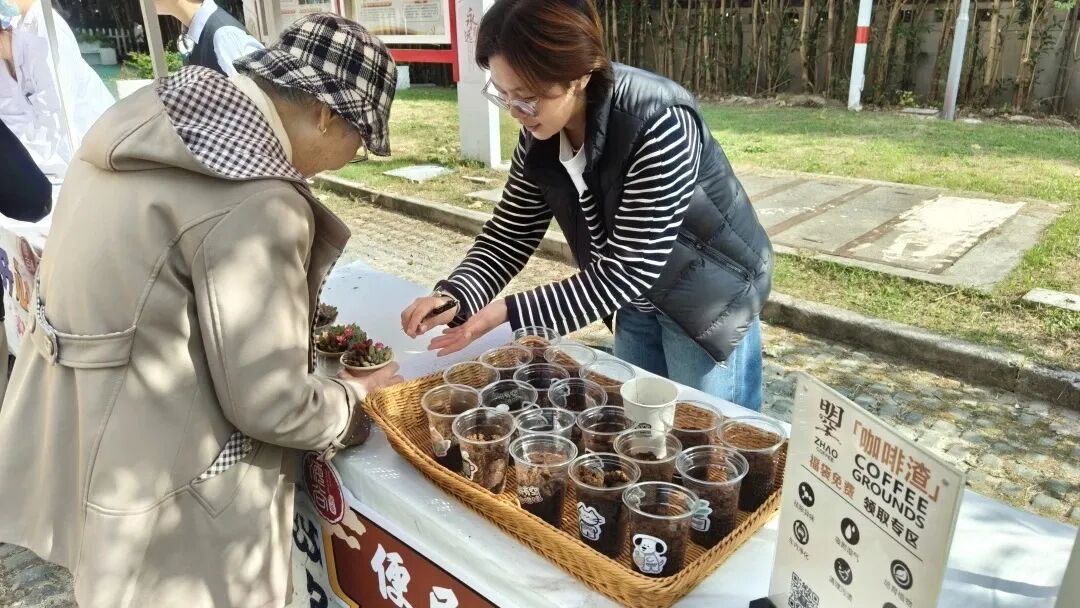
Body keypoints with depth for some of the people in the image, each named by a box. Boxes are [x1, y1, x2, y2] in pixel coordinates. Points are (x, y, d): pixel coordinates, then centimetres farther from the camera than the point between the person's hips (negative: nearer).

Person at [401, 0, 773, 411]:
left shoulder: (659, 126, -33)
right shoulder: (541, 133, -12)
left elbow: (625, 272, -31)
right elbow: (509, 235, -5)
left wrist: (509, 311, -33)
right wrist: (455, 296, -22)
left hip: (707, 298, -6)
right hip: (638, 299, 6)